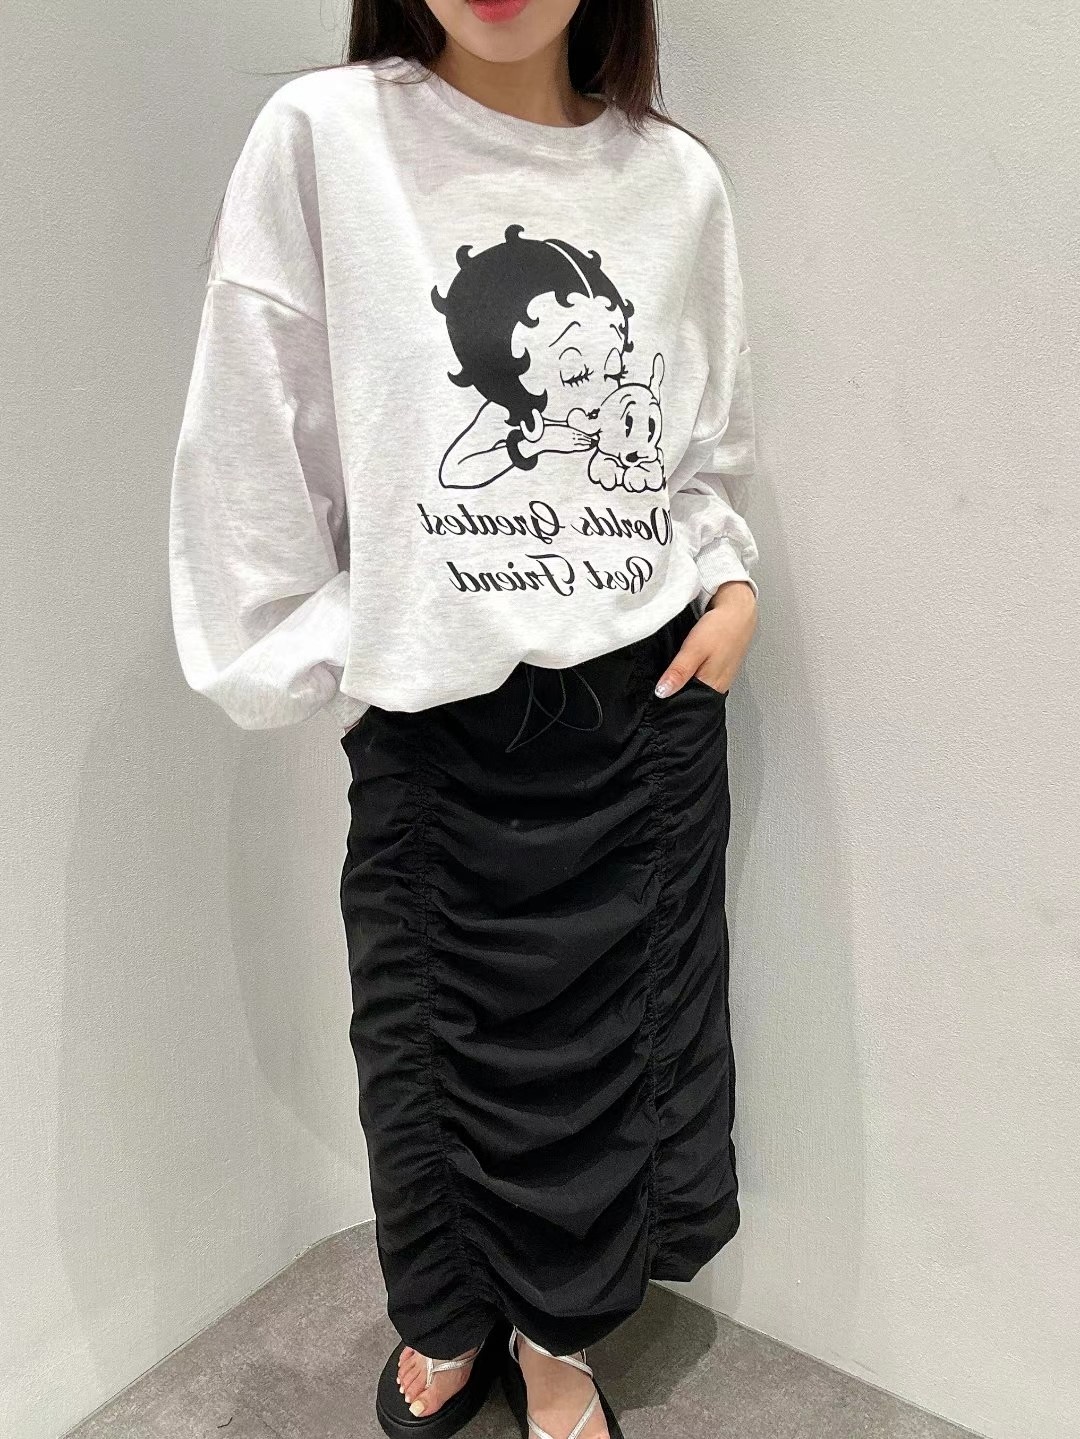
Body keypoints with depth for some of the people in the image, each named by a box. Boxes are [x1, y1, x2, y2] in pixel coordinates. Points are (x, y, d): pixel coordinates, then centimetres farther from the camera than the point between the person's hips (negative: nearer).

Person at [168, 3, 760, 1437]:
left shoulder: (678, 178, 4)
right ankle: (446, 1323, 47)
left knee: (628, 1042, 13)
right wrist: (312, 662, -3)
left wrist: (732, 581, -1)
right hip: (434, 726, -2)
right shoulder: (322, 138, -5)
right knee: (431, 1047, 14)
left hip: (651, 706, 3)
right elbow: (256, 440, -4)